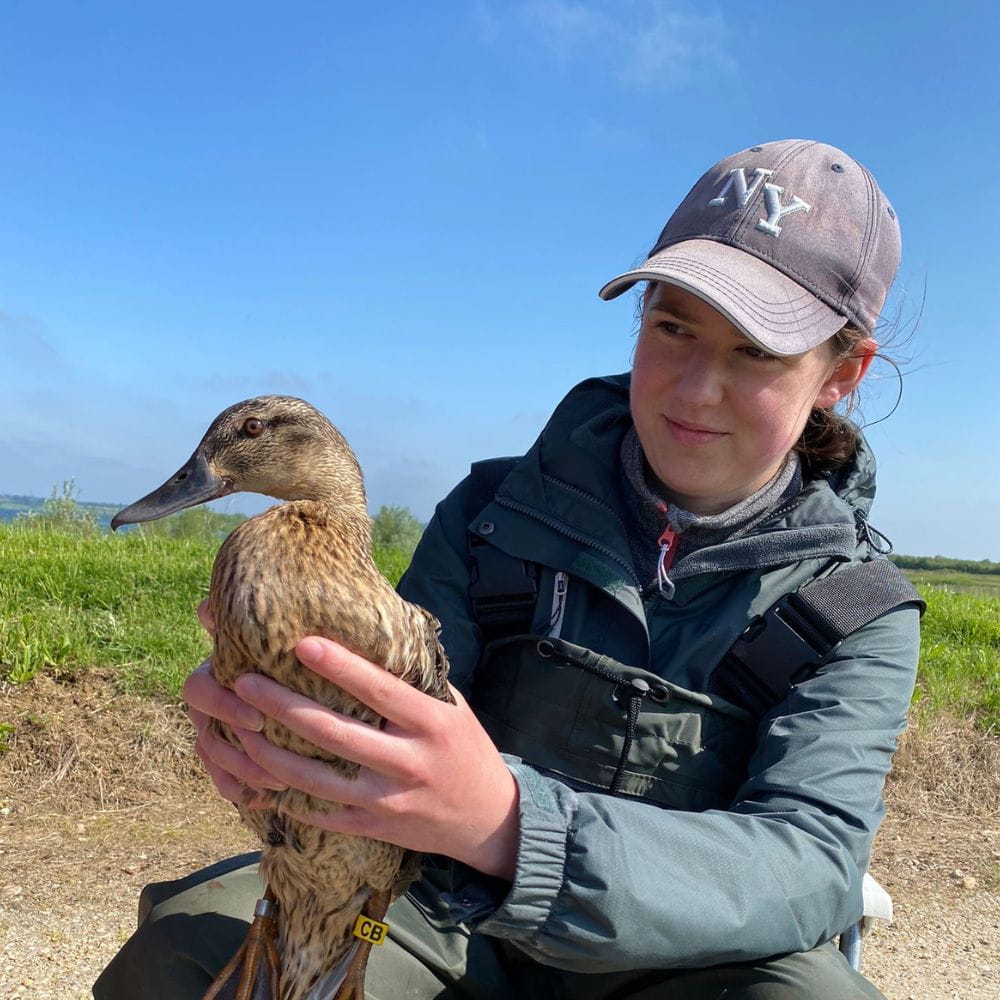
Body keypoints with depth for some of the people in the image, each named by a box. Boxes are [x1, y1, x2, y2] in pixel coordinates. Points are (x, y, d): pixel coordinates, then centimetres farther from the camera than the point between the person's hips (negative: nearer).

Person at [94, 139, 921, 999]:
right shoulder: (493, 512, -2)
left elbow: (812, 869, -20)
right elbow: (393, 727, -4)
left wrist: (505, 823, -38)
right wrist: (295, 720, -30)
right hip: (448, 920, 2)